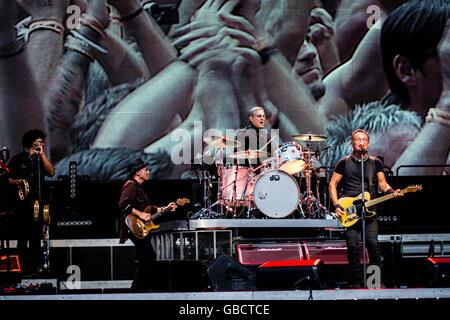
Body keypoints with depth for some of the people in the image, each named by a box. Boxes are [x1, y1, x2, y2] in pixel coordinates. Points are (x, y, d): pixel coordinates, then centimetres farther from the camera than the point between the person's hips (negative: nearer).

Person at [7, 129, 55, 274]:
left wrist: (42, 154, -5)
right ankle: (23, 267, 1)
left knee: (36, 237, 3)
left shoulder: (41, 159, 15)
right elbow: (8, 179, 5)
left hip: (38, 202, 3)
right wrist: (16, 182, -16)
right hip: (22, 203, -3)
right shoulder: (17, 159, 5)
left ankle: (35, 266, 8)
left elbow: (51, 172, -3)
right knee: (23, 237, -4)